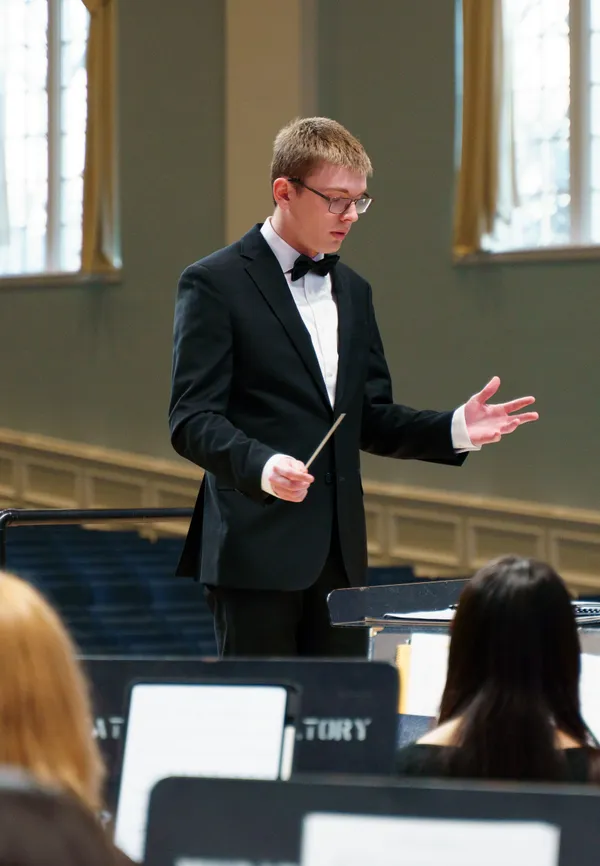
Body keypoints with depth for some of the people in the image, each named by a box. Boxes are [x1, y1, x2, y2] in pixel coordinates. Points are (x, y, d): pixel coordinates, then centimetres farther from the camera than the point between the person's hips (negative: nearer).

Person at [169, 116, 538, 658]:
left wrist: (455, 430, 2)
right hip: (256, 551, -7)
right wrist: (260, 465, -30)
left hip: (340, 552, 7)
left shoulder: (352, 291, 18)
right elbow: (192, 420, -11)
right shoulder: (215, 284, -5)